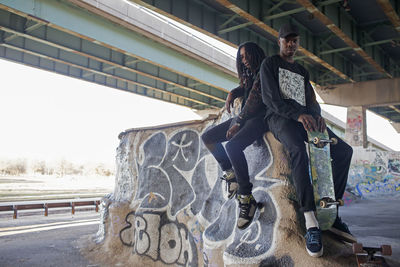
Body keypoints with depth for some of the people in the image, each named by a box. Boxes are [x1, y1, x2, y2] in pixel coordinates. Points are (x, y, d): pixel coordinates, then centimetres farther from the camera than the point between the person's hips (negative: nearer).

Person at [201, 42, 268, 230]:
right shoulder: (248, 74, 19)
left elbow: (255, 98, -16)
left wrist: (238, 122, -17)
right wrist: (232, 93, 15)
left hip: (259, 118, -9)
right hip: (244, 117, 10)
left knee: (232, 146, -34)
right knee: (207, 137, 3)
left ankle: (246, 198, -26)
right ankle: (229, 172, 6)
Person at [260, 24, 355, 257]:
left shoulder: (302, 71, 28)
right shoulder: (270, 64, 10)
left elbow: (312, 101, 19)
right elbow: (270, 97, -6)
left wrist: (317, 115, -8)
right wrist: (298, 114, -21)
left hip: (305, 118, 7)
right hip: (280, 116, -6)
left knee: (344, 150, -12)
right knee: (298, 149, -38)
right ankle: (311, 222, -42)